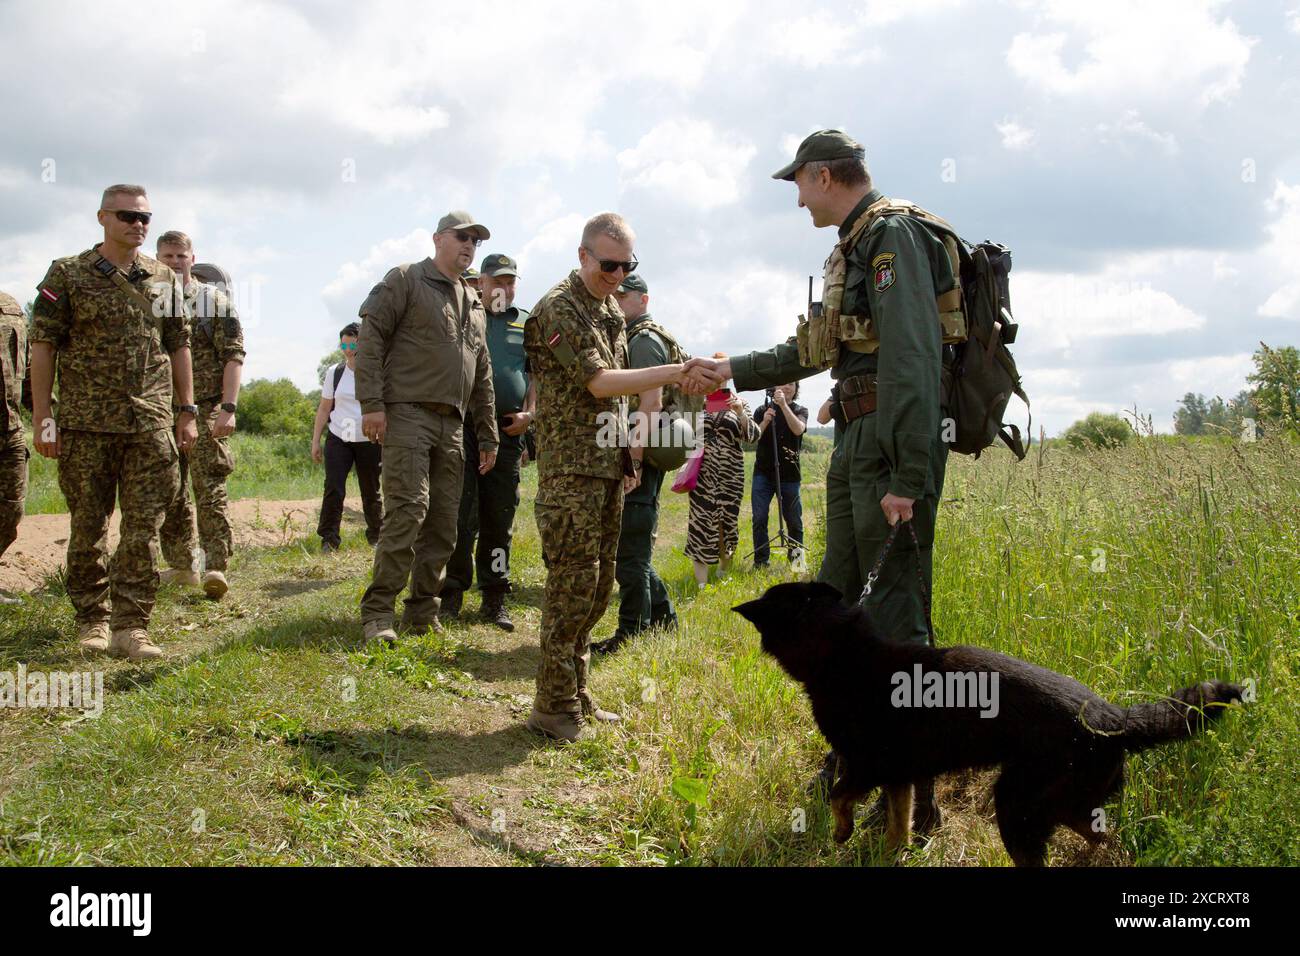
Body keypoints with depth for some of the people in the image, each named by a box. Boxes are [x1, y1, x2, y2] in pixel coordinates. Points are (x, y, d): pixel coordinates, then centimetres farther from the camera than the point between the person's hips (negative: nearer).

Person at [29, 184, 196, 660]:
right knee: (88, 526, 6)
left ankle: (130, 626, 3)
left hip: (150, 421, 2)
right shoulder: (68, 275, 2)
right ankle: (92, 620, 20)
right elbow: (43, 346, 0)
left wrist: (187, 411, 11)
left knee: (144, 526, -2)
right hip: (85, 423, -2)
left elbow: (178, 346, 16)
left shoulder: (164, 280, 11)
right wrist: (42, 415, -7)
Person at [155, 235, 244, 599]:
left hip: (205, 409, -5)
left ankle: (216, 566, -14)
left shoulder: (214, 300, 0)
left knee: (210, 488, -11)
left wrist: (228, 408, -15)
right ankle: (183, 565, 20)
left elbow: (233, 355, -6)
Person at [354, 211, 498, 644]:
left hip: (452, 425, 7)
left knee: (443, 522, 5)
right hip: (407, 413, -7)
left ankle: (423, 613, 13)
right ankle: (377, 613, -9)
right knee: (408, 510, -16)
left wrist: (488, 434, 21)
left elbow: (482, 375, 25)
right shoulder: (406, 279, 2)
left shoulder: (473, 303, 23)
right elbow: (370, 336, -7)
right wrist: (371, 403, -16)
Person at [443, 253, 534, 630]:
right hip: (463, 425, -3)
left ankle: (495, 598, 13)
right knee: (460, 513, -5)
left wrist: (529, 413, 0)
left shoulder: (527, 323, 16)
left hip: (508, 429, 3)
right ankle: (451, 592, 4)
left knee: (500, 516, 6)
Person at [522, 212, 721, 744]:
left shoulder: (610, 311, 17)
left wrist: (627, 453, 19)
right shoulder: (559, 309, -11)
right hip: (571, 469, -9)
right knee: (573, 585, -9)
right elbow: (598, 382, -20)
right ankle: (554, 709, -1)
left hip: (608, 467, 9)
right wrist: (674, 374, -26)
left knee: (598, 585, 11)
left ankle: (577, 695, 20)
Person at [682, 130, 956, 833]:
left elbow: (911, 359, -22)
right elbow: (813, 349, 30)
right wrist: (734, 371, 32)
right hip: (854, 440, 10)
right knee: (838, 597, 16)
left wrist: (908, 479, -26)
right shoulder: (852, 248, 19)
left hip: (895, 442, -10)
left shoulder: (894, 235, -12)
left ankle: (914, 792, -1)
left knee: (895, 609, -9)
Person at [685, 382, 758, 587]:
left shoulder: (738, 403, 5)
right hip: (702, 474, 0)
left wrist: (740, 412, -21)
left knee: (727, 521, 8)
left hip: (730, 474, 0)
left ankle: (723, 575, 31)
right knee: (700, 521, -7)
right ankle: (701, 584, -5)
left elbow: (752, 435, -6)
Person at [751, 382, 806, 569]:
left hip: (789, 474, 0)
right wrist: (764, 422, -21)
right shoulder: (762, 410, 8)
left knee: (794, 519, 3)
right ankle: (760, 562, -1)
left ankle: (797, 559, 17)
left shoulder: (800, 411, 6)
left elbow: (798, 429, -15)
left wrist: (784, 405, -24)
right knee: (759, 518, -6)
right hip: (763, 472, 0)